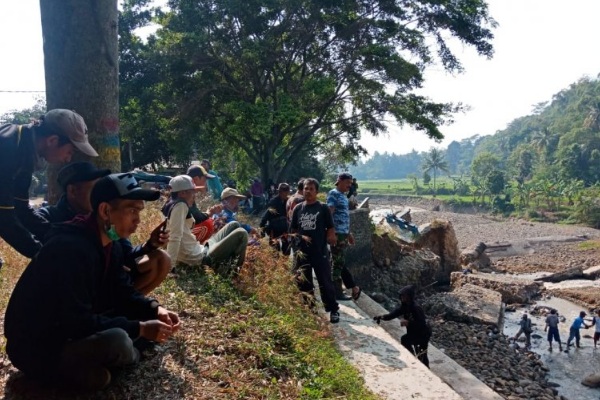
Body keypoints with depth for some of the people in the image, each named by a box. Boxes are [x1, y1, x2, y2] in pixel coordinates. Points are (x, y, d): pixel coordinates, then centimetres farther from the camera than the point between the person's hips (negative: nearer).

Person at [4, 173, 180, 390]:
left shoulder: (111, 245, 1)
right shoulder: (69, 248, -30)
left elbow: (124, 293, 6)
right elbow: (77, 322, -33)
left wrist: (156, 309, -13)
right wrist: (140, 329, -29)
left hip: (73, 328, 9)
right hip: (36, 347, -9)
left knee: (150, 314, 3)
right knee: (117, 341, -34)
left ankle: (82, 363, 1)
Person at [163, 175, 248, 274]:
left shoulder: (174, 205, 9)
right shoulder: (180, 205, -21)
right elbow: (175, 237, -28)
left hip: (200, 250, 10)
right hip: (200, 257, -10)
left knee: (234, 225, 18)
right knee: (241, 234, -5)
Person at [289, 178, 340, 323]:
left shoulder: (323, 208, 0)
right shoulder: (298, 209, 8)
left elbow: (330, 228, 2)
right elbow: (292, 229, 11)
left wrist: (330, 237, -15)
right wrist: (301, 236, -5)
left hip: (320, 251, -3)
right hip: (301, 252, 3)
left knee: (325, 282, 1)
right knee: (303, 284, 11)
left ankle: (333, 310, 14)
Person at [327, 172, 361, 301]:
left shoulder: (343, 196, 17)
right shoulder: (333, 194, -10)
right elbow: (329, 214, -17)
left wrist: (349, 233, 25)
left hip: (344, 234, 9)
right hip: (337, 234, -9)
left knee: (341, 263, 15)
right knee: (338, 263, -1)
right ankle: (337, 292, 7)